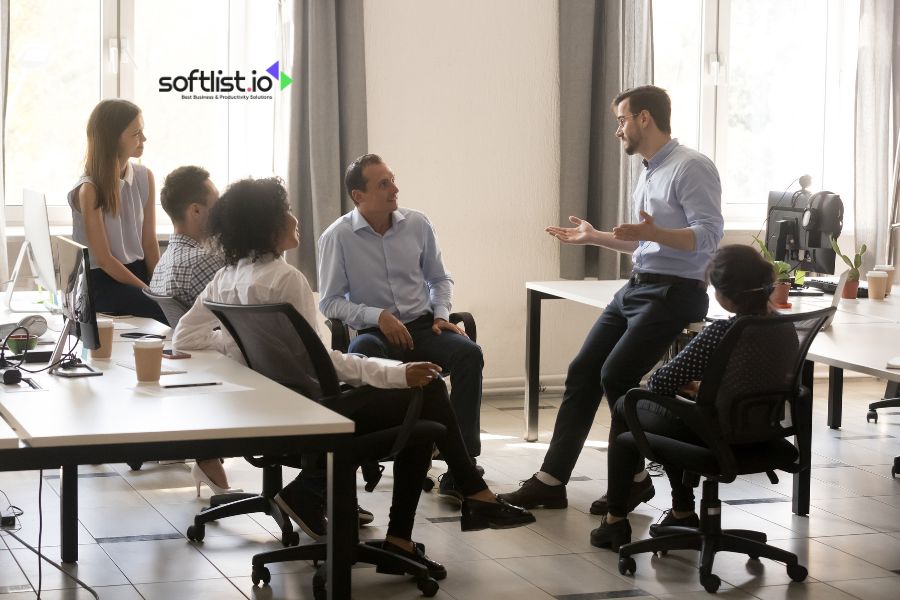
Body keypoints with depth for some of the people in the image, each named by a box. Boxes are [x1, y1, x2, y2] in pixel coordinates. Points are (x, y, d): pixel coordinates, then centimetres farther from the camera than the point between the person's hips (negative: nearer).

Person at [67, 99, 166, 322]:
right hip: (101, 282, -5)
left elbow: (149, 243, 7)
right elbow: (104, 260, -12)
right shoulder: (89, 190, -12)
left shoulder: (145, 177, 5)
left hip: (138, 270, 5)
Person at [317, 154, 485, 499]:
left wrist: (441, 314, 1)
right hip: (373, 331, -3)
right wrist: (378, 316, -14)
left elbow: (439, 279, 20)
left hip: (423, 326, 3)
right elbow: (329, 302, -3)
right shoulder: (337, 237, -4)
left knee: (469, 354, -28)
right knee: (359, 359, -40)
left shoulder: (417, 224, 7)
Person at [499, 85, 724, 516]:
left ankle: (632, 479, -1)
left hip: (674, 292, -9)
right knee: (582, 372, 3)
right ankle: (551, 481, 7)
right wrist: (594, 237, 26)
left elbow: (708, 237, -21)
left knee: (617, 374, -18)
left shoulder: (692, 168, -11)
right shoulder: (648, 172, 18)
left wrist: (655, 233, -35)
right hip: (636, 287, 10)